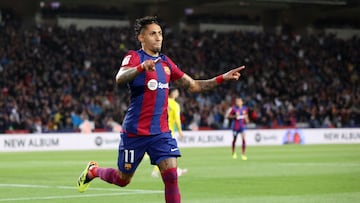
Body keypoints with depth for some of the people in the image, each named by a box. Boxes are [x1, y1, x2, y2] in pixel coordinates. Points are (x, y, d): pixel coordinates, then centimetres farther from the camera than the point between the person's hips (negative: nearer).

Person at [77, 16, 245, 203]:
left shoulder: (166, 62, 11)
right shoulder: (134, 57, -8)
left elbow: (193, 86, 16)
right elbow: (120, 79, -29)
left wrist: (223, 78, 5)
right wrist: (141, 67, -48)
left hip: (161, 132, 5)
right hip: (135, 131, -5)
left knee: (171, 175, -13)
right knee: (122, 179, 10)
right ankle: (93, 170, 40)